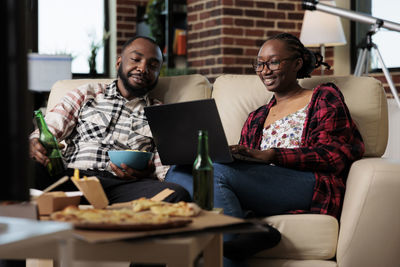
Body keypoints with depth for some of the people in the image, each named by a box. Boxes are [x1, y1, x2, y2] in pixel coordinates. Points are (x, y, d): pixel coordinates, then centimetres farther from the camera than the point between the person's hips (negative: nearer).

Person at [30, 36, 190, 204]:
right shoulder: (87, 94, 24)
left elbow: (164, 170, 13)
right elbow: (49, 129, 13)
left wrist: (148, 172, -12)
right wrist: (36, 144, -13)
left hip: (124, 185, 2)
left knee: (177, 194, -32)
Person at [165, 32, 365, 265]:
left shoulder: (323, 98, 15)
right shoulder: (256, 119, 32)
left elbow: (336, 152, -2)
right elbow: (246, 164, 20)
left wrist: (270, 155, -13)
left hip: (312, 187, -6)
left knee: (216, 172, -29)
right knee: (177, 172, -19)